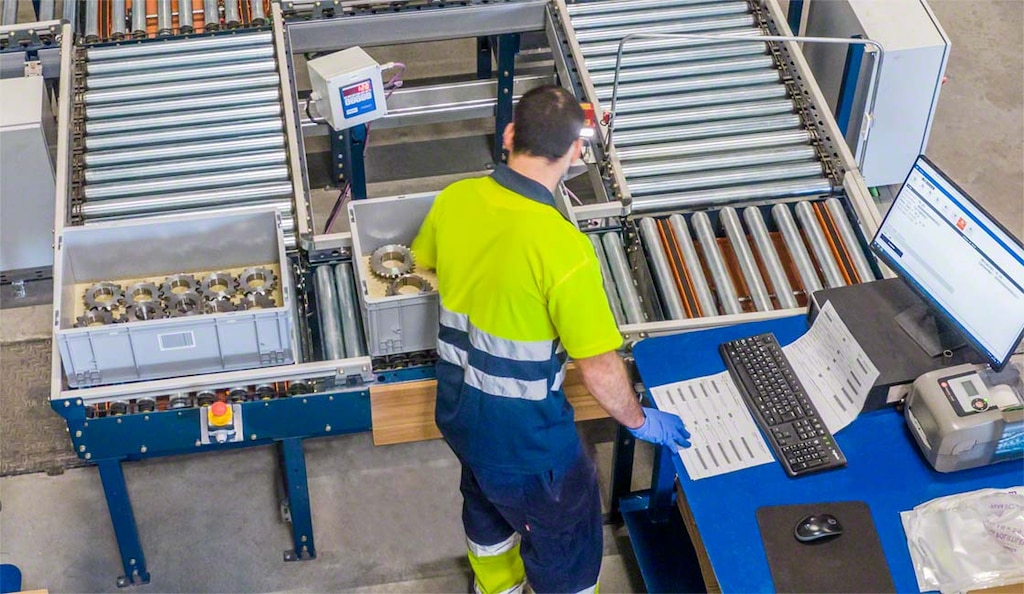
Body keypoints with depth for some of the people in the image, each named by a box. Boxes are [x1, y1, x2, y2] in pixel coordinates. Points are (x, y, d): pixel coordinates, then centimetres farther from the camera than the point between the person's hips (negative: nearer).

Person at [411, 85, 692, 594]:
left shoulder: (455, 200, -12)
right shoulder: (562, 247, -32)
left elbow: (423, 260, 11)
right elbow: (599, 368, -24)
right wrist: (639, 421, -5)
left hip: (457, 405, 7)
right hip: (522, 430, -7)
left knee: (487, 501, 35)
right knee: (565, 543, 18)